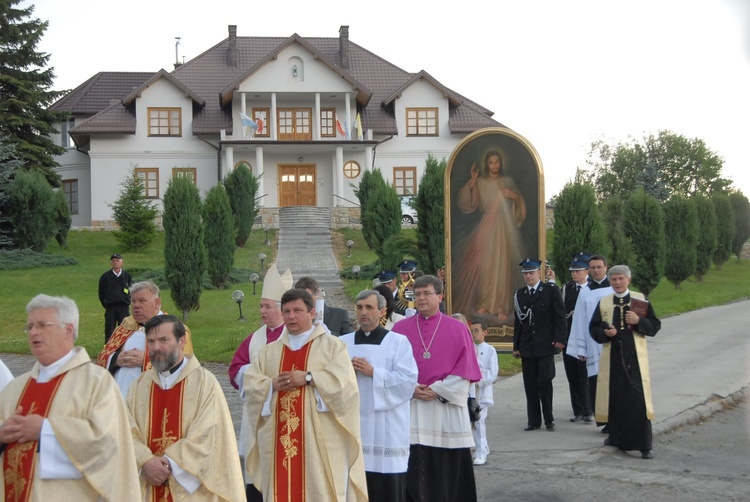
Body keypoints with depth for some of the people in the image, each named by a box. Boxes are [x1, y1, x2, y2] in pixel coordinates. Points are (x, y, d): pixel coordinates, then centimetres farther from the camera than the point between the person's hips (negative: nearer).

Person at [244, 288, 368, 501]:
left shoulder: (333, 346, 5)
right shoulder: (269, 351, 17)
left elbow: (343, 381, -9)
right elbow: (251, 385, 6)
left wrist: (308, 378, -15)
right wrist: (273, 385, -12)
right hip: (279, 440, 4)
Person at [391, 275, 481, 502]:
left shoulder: (458, 329, 3)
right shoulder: (400, 328, 7)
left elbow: (465, 370, -1)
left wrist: (438, 390, -10)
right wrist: (410, 389, -10)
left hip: (447, 409, -1)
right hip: (409, 409, 1)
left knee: (448, 466, 2)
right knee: (412, 467, 0)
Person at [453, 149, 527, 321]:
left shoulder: (507, 182, 10)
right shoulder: (480, 182, 5)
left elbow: (520, 205, 15)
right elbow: (467, 205, -6)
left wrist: (515, 196, -6)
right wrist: (471, 182, -12)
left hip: (504, 228, 1)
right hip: (486, 228, -1)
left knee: (502, 267, -4)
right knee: (484, 265, -2)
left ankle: (500, 307, -1)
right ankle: (484, 302, 12)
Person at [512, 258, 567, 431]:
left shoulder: (551, 291, 1)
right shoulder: (519, 295, 12)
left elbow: (560, 316, -1)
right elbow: (518, 322, 14)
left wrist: (560, 339, -10)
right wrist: (516, 346, 11)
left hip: (546, 345, -4)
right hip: (527, 347, 4)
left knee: (544, 382, -8)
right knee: (530, 385, 4)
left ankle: (549, 419, 6)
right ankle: (534, 420, 10)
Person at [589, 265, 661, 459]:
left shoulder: (640, 300, 4)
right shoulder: (603, 303, 9)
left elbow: (655, 325, 1)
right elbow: (594, 328, 8)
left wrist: (639, 321, -17)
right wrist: (605, 333, -13)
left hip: (634, 356, -2)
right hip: (612, 356, 2)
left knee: (638, 399, -9)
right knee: (614, 397, 8)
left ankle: (644, 445, -8)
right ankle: (616, 434, 28)